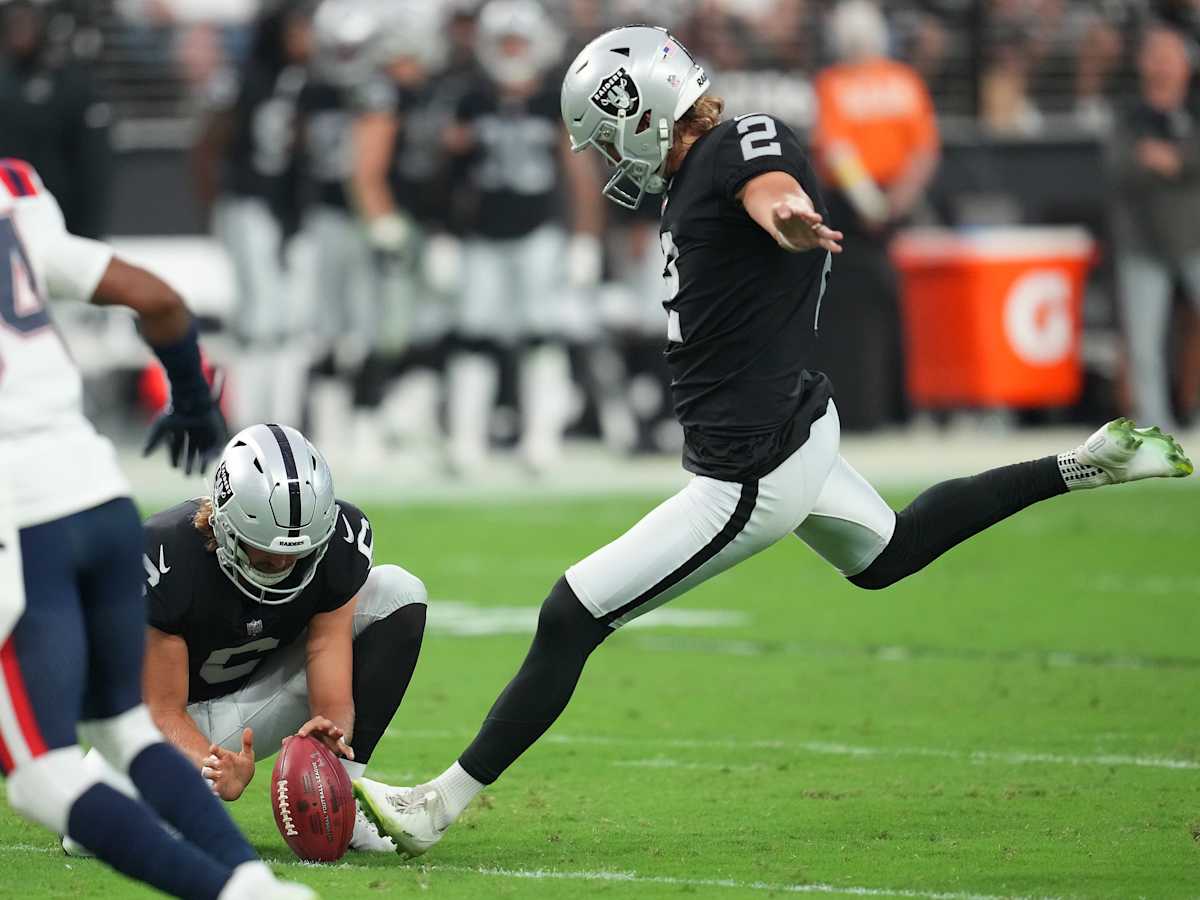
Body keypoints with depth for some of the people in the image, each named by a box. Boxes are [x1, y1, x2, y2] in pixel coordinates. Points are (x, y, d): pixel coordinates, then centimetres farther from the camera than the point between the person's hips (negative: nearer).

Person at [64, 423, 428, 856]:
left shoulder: (336, 542, -21)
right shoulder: (165, 556, -31)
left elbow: (333, 696, -21)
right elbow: (163, 709, -24)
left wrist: (329, 732, -46)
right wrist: (215, 769, -45)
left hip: (260, 701, 4)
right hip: (183, 718, -3)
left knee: (398, 592, -15)